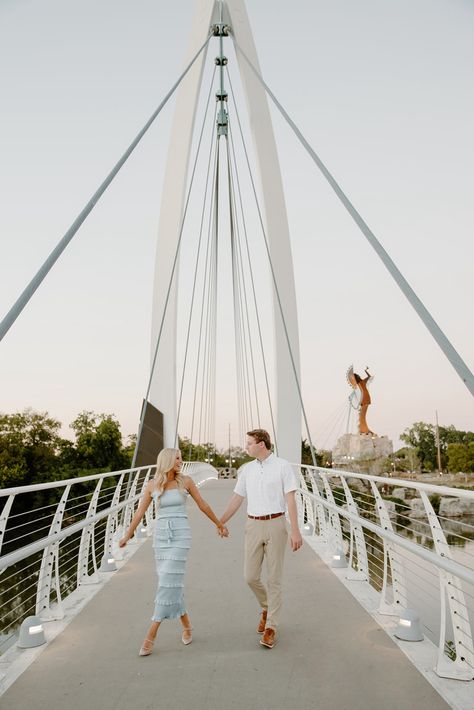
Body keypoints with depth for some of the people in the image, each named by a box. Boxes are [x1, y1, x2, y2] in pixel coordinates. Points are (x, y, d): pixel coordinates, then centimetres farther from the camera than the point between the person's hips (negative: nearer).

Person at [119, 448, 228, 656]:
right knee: (171, 583, 7)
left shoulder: (185, 480, -3)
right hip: (161, 536, 3)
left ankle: (151, 634, 0)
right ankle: (187, 625, 28)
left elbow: (203, 505, 7)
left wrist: (219, 524, 14)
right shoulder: (152, 485, 2)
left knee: (168, 583, -10)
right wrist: (127, 535, 18)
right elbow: (140, 512, 11)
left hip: (181, 535, -3)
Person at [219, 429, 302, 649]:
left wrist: (295, 530, -16)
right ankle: (267, 607, 34)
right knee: (250, 576, 5)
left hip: (276, 525, -4)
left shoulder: (282, 466, -6)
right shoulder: (246, 469, 7)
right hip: (253, 526, 4)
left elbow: (290, 499, -10)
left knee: (274, 578, 0)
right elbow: (237, 499, 13)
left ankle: (271, 628, 12)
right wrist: (220, 522, 15)